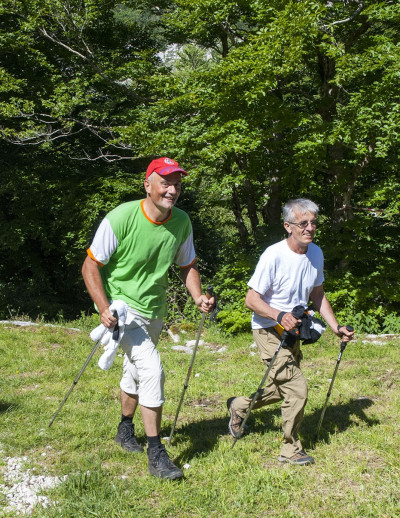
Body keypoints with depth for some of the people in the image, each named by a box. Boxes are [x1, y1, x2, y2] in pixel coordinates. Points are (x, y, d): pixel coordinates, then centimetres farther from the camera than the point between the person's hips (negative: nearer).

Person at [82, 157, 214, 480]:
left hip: (154, 308, 6)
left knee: (136, 371, 22)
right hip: (121, 306, -6)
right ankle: (155, 453, -9)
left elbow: (187, 265, 8)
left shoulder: (181, 222, -7)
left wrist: (198, 298, -9)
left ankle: (126, 429, 45)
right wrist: (104, 309, -26)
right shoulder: (120, 218, -23)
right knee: (152, 369, -19)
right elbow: (90, 266, -16)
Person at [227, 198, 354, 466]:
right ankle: (292, 450, 8)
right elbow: (252, 298, -20)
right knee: (298, 389, -11)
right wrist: (280, 316, -35)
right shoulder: (274, 256, -23)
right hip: (269, 331, -8)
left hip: (293, 330, 8)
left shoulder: (316, 254, -1)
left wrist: (336, 327, 3)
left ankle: (240, 405, 41)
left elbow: (318, 295, 12)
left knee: (285, 388, 19)